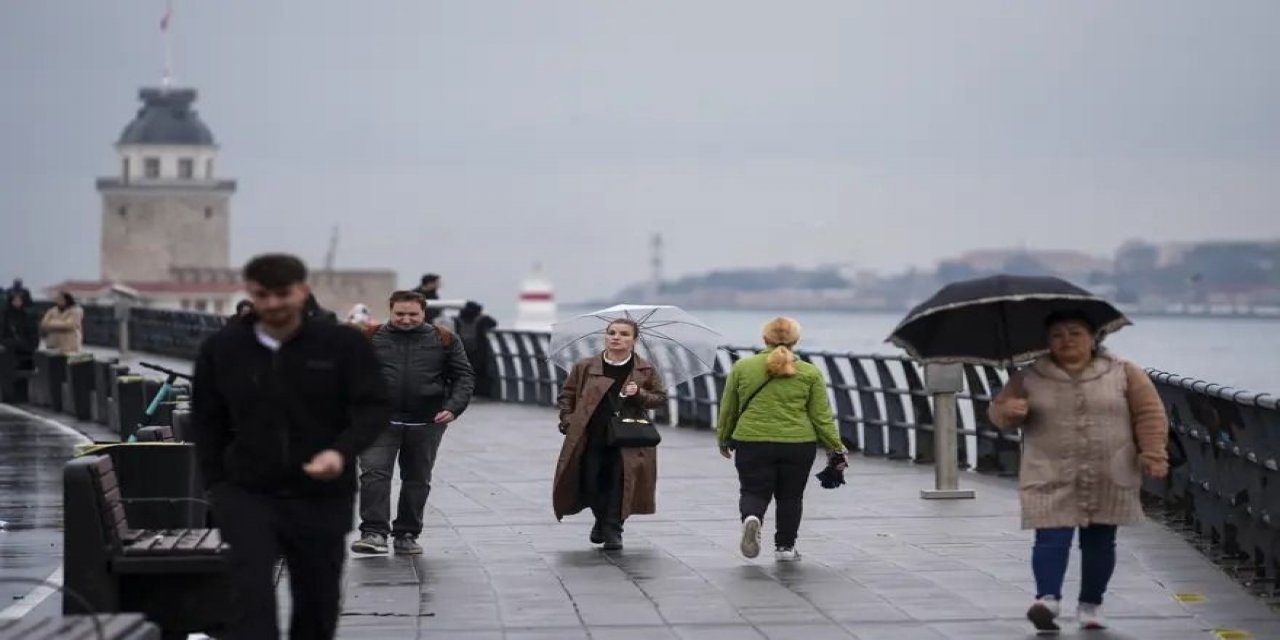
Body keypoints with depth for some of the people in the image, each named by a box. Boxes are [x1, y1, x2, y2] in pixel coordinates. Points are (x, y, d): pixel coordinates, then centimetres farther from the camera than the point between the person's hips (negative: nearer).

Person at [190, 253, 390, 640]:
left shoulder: (343, 344, -6)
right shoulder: (221, 349, 1)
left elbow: (374, 408, -9)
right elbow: (207, 423, 10)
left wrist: (342, 451, -28)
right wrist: (217, 485, 4)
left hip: (322, 497, 0)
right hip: (247, 493, 0)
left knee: (318, 599, 10)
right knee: (252, 593, -18)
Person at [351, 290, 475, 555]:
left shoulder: (445, 340, 6)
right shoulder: (372, 338, 3)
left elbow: (464, 376, 6)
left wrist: (453, 407, -9)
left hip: (427, 423, 2)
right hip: (380, 421, -2)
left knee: (417, 480, 8)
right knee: (374, 473, -15)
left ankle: (407, 535, 19)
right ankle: (374, 533, -16)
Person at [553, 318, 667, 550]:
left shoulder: (645, 370, 4)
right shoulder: (585, 367, 5)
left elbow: (661, 397, 9)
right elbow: (566, 394, 13)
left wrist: (639, 394, -10)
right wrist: (568, 421, 0)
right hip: (591, 438, 1)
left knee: (619, 483, -4)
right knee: (590, 483, 2)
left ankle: (613, 530, 10)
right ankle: (602, 520, 30)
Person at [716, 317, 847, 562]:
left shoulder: (742, 367, 4)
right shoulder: (810, 373, 3)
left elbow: (727, 410, 11)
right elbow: (822, 417, 2)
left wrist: (724, 439, 25)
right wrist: (837, 449, 10)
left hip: (752, 442, 0)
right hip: (799, 444, 0)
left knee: (753, 491, 9)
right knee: (790, 496, 15)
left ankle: (751, 518, -20)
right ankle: (785, 547, 18)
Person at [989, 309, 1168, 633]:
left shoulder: (1124, 373, 5)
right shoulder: (1029, 378, 5)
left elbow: (1150, 414, 4)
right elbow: (998, 410, 8)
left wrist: (1153, 453, -8)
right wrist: (1009, 410, -16)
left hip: (1109, 480, 1)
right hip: (1051, 479, -1)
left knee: (1099, 543, 6)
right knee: (1052, 539, -14)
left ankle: (1090, 606, 17)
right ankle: (1047, 598, -20)